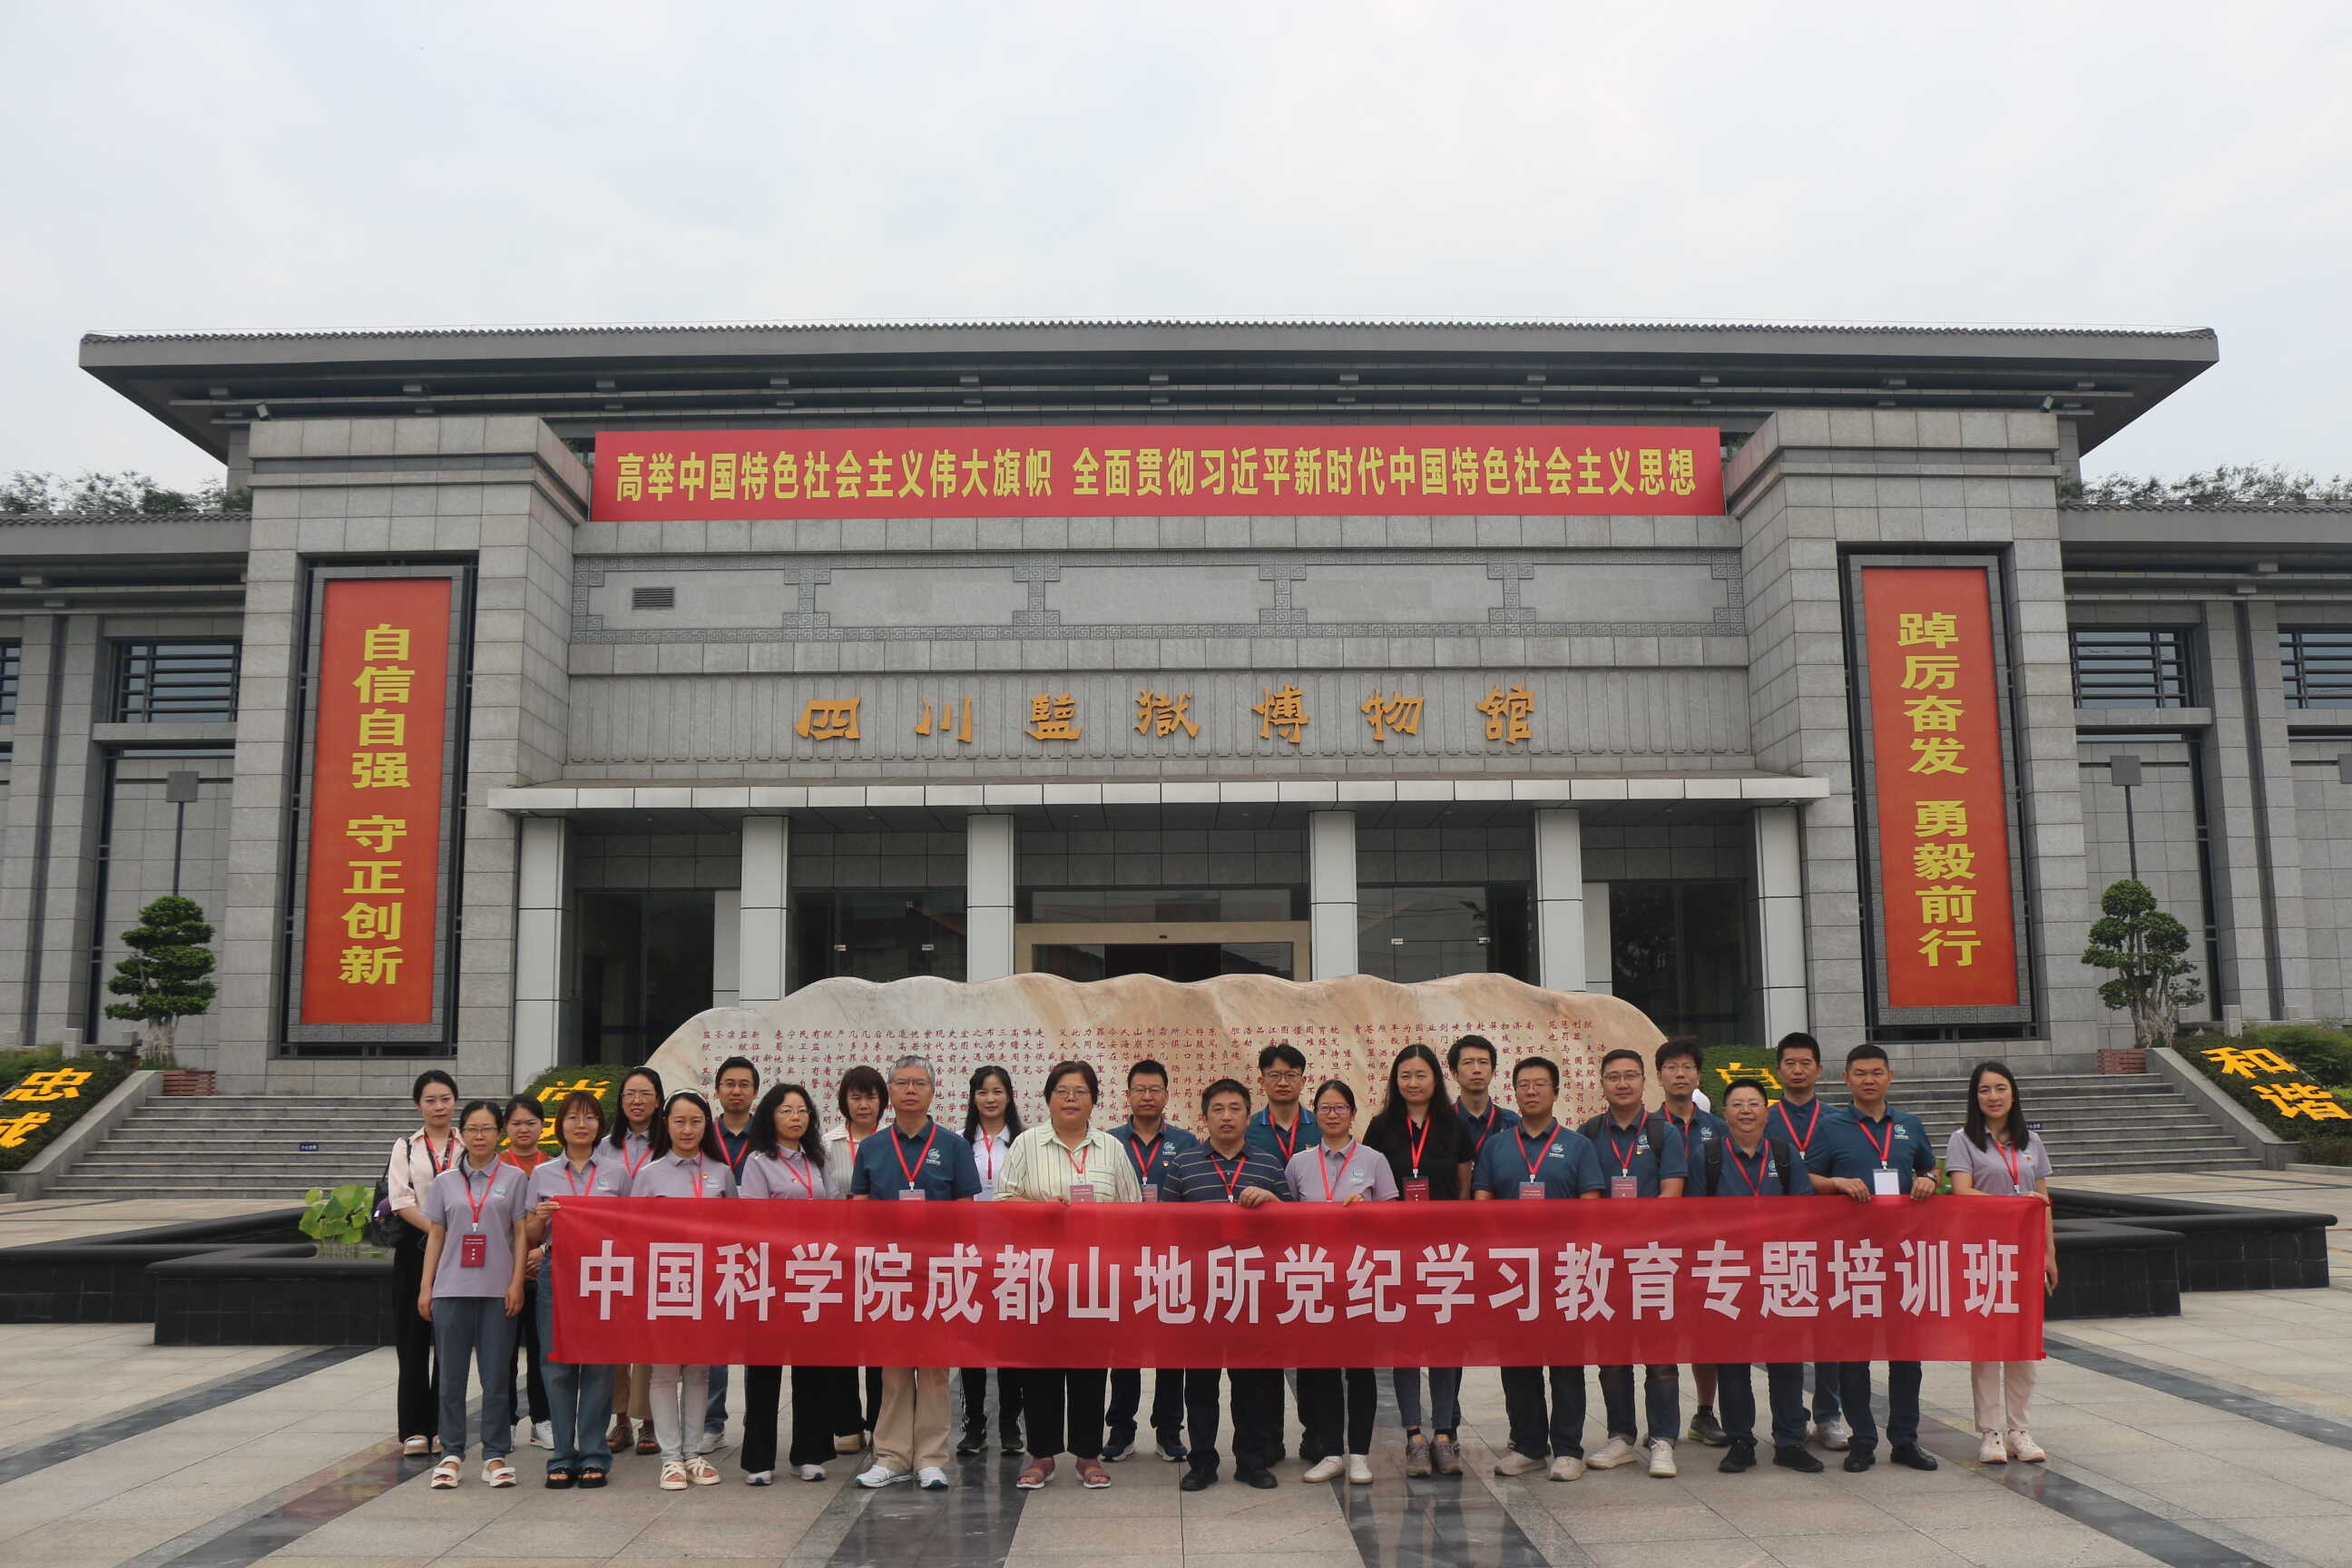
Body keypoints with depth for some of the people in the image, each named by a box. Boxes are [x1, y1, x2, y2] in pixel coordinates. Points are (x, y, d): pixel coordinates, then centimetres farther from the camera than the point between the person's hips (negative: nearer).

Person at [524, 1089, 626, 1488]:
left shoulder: (617, 1172, 9)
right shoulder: (543, 1174, 11)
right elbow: (529, 1238, 13)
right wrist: (540, 1217, -6)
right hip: (556, 1273, 1)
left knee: (598, 1366, -1)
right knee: (557, 1366, 0)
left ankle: (594, 1456, 8)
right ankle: (562, 1457, 9)